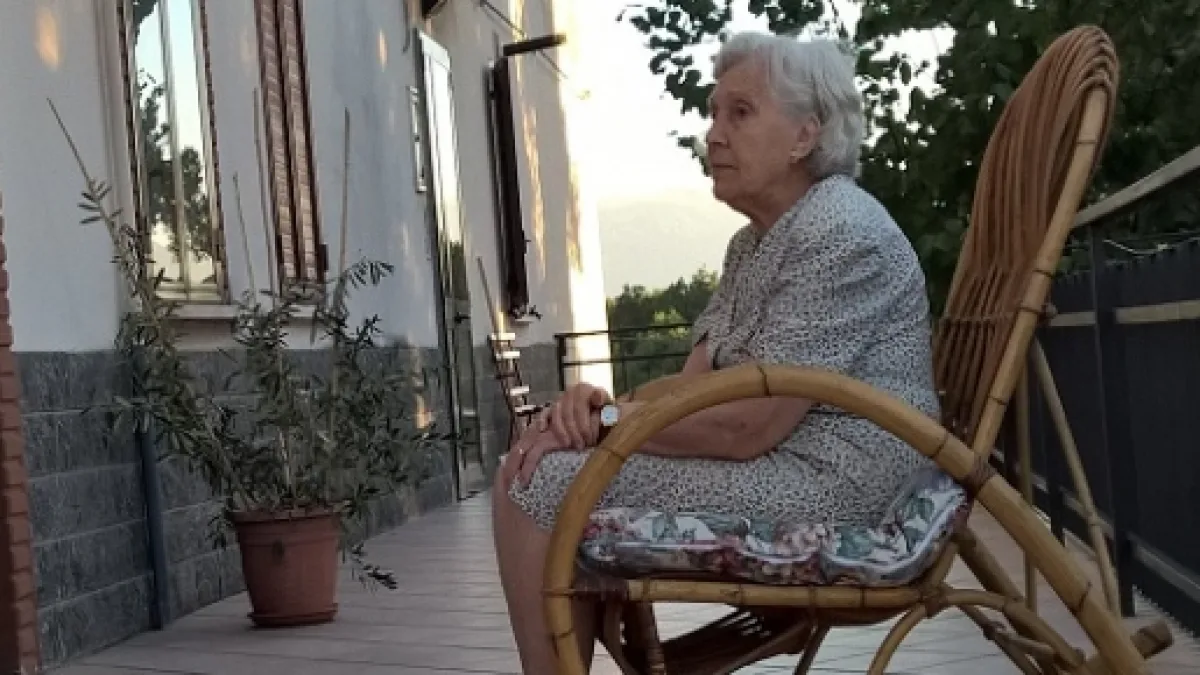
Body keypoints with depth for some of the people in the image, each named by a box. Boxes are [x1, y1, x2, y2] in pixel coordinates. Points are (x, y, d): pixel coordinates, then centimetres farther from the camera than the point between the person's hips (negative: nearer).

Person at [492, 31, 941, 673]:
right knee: (542, 459, 13)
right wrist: (597, 405, -11)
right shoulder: (753, 241, 15)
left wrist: (603, 418, -13)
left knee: (536, 485, -14)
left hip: (832, 481, -10)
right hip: (773, 462, 10)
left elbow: (747, 425, -23)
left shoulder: (838, 232, -17)